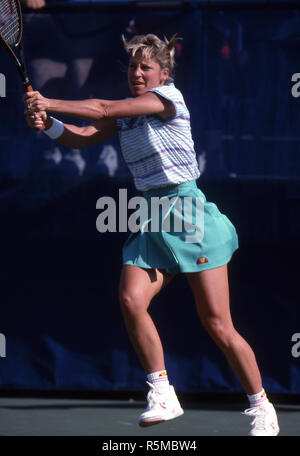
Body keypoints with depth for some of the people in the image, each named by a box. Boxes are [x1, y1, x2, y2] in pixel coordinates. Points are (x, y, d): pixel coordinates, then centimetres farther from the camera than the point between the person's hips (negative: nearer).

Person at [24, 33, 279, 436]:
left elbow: (102, 109, -17)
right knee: (131, 300, -18)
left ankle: (261, 407, 7)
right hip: (151, 221, 7)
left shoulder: (169, 97, -9)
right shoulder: (125, 113, 13)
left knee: (217, 324, -7)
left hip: (189, 215, -6)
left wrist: (48, 103, -17)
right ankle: (162, 394, -5)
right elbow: (83, 137, 2)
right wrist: (47, 123, -17)